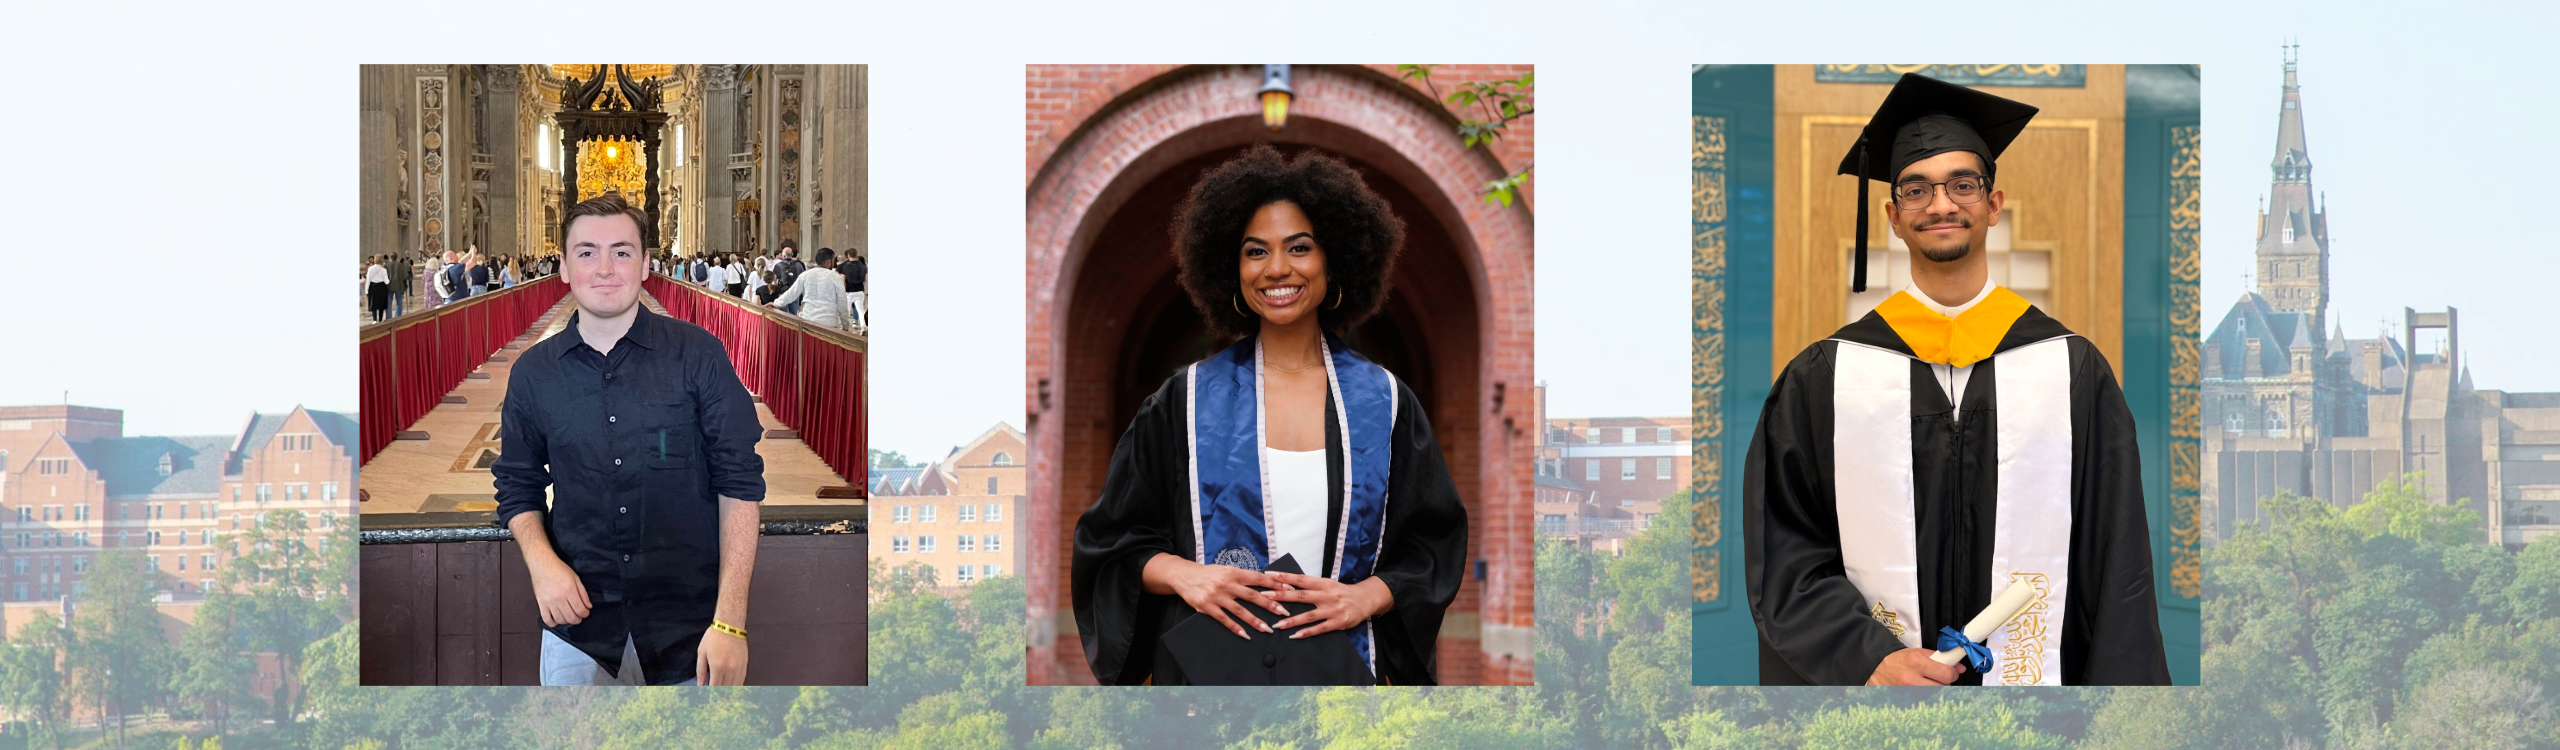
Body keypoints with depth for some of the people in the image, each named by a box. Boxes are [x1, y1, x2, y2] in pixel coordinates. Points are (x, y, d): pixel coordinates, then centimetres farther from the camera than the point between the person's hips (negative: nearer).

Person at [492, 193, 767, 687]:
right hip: (578, 631, 2)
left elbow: (740, 484, -6)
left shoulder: (698, 355, -4)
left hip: (691, 622, -2)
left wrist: (730, 622, -13)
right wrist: (541, 561, -7)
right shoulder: (534, 373, 5)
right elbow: (518, 486, 15)